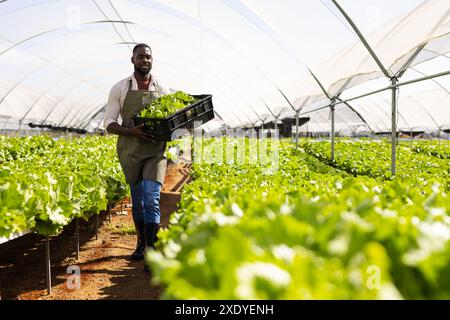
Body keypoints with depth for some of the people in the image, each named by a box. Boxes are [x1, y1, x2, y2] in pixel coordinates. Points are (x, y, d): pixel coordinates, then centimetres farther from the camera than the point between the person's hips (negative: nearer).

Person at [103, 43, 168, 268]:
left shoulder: (162, 89, 7)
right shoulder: (120, 89, 2)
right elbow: (109, 123, -1)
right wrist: (132, 131, -19)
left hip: (155, 151, 0)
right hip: (130, 152, 1)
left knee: (151, 199, -12)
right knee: (137, 200, 12)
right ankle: (141, 243, 32)